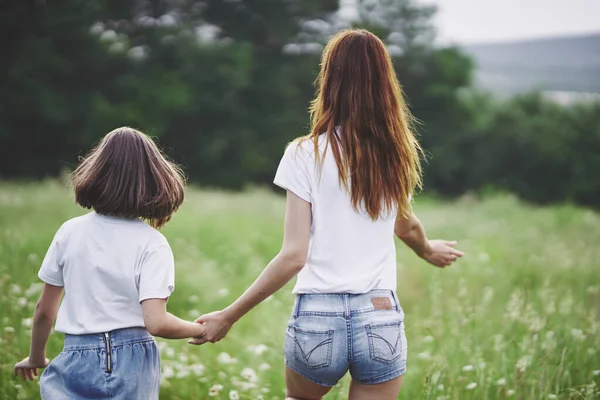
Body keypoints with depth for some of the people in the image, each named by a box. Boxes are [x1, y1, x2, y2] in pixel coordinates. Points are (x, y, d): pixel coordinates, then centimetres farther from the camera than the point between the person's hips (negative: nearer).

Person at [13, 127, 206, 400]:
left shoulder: (70, 231, 1)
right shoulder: (151, 242, -8)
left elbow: (44, 309, 8)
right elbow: (156, 323, -16)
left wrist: (36, 357, 25)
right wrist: (201, 330, 2)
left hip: (76, 360, 2)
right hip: (131, 364, -1)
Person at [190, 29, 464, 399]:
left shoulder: (306, 155, -7)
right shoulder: (396, 154, 3)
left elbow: (293, 255, -10)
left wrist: (228, 316, -2)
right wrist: (429, 249, 46)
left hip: (318, 317, -2)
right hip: (381, 318, 2)